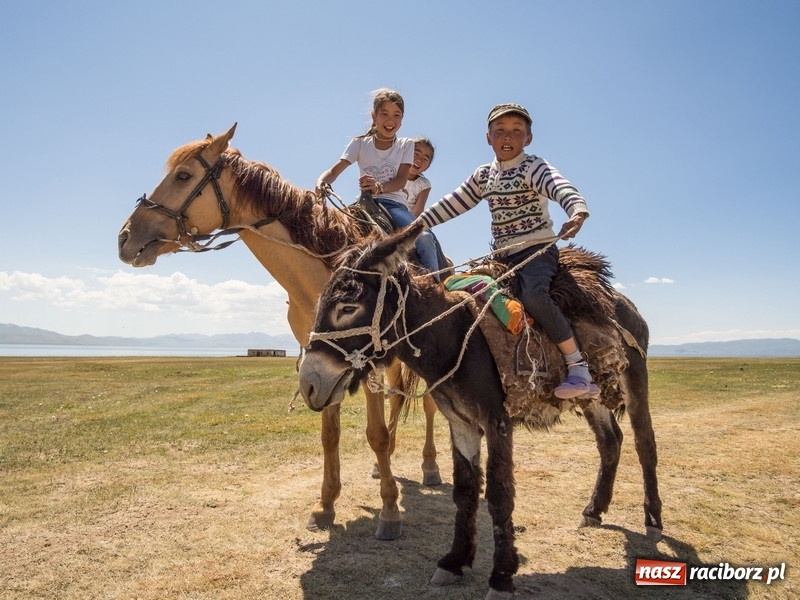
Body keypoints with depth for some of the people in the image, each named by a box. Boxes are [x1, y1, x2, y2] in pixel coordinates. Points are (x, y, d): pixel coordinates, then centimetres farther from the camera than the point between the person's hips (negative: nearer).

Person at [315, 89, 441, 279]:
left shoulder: (406, 145, 10)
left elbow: (401, 180, -4)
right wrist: (321, 183, -29)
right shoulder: (360, 143, 10)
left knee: (424, 237, -30)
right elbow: (334, 171, -2)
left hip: (394, 203, -1)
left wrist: (379, 188, -28)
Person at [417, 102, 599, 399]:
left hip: (537, 249, -7)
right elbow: (453, 203, 20)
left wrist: (578, 211, -48)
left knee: (532, 294, -33)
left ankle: (579, 368, -25)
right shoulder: (483, 176, 13)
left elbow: (561, 187, -26)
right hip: (501, 257, 7)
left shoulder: (533, 167, -7)